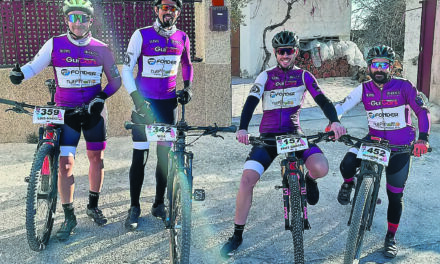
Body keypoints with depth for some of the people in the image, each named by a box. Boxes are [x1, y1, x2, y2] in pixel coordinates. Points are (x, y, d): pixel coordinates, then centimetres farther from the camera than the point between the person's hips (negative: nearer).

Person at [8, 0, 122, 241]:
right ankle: (69, 216, 8)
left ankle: (93, 206, 27)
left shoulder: (100, 49, -1)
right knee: (65, 162, -7)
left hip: (93, 110, 1)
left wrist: (101, 97, -13)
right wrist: (19, 73, -26)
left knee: (96, 158, 7)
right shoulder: (55, 45, -2)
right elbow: (34, 66, -4)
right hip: (65, 111, -1)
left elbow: (115, 80, 3)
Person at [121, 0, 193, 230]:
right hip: (144, 101, -3)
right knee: (140, 157, -3)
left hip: (168, 103, 3)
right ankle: (134, 208, 11)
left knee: (165, 155, 7)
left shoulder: (182, 38, 4)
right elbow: (126, 69, -6)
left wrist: (187, 87, 6)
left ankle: (159, 205, 21)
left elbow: (187, 65, 22)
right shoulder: (141, 35, -6)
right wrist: (136, 98, -16)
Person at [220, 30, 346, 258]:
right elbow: (250, 103, -10)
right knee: (247, 179, -20)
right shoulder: (266, 76, 3)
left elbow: (323, 101, -1)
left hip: (293, 133, 1)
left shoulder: (304, 76, 7)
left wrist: (334, 121, -22)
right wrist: (242, 128, -28)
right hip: (268, 136, 0)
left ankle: (308, 180, 15)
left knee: (321, 168, -27)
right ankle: (237, 235, -2)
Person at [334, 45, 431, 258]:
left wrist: (422, 138, -24)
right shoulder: (364, 89, -5)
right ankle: (348, 183, 11)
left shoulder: (403, 86, -11)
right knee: (347, 164, -27)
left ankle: (391, 238, 25)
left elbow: (422, 111, -10)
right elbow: (342, 106, -13)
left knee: (395, 195, 4)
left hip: (400, 146, -1)